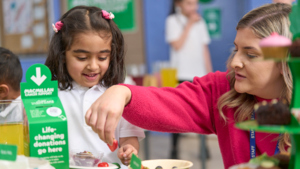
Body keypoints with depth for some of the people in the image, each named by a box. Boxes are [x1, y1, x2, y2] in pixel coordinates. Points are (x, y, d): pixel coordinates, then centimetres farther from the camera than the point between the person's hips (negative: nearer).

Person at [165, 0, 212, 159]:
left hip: (199, 74, 4)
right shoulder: (172, 21, 1)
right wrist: (189, 25, -7)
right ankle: (174, 148, 5)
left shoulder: (200, 22, 14)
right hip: (181, 74, -4)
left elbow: (204, 49, 15)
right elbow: (177, 45, -9)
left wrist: (210, 73, 11)